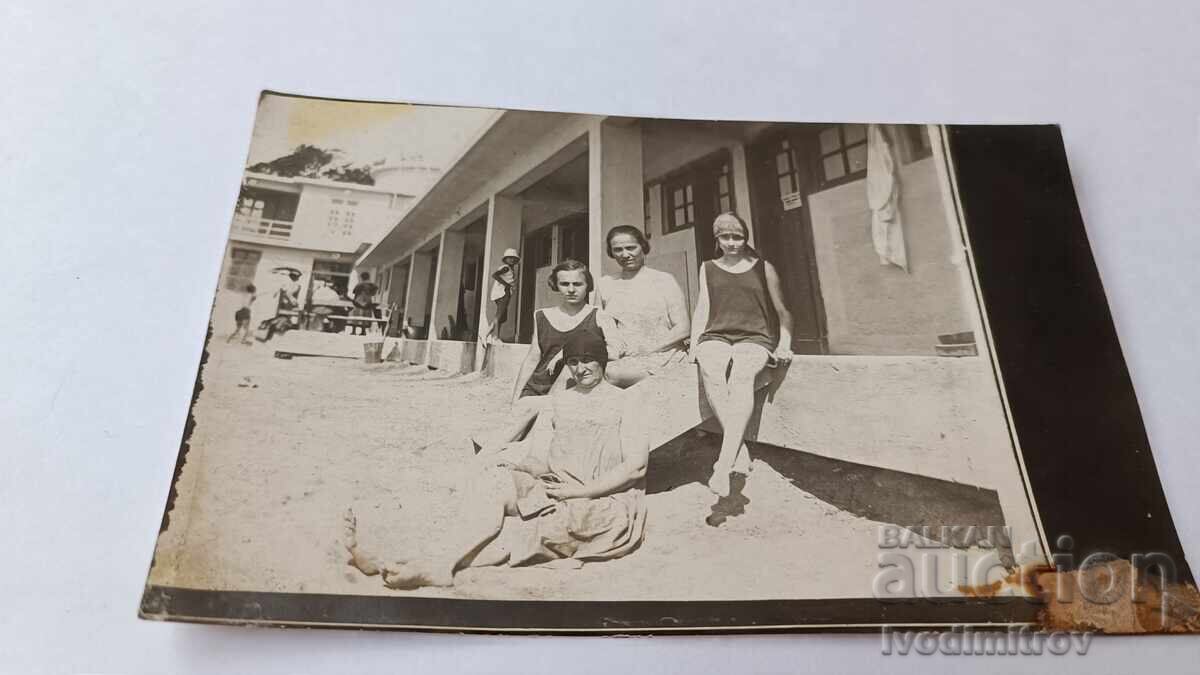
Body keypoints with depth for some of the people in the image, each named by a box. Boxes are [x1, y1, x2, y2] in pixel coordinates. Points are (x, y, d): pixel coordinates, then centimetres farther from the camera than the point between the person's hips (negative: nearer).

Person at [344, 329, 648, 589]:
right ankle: (442, 564, -41)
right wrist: (511, 467, -11)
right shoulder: (559, 400, 21)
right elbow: (538, 458, 12)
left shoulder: (623, 401, 6)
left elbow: (636, 466, -6)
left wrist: (579, 491, -14)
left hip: (605, 504, -4)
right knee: (491, 479, -25)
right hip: (556, 490, 4)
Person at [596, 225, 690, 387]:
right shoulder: (605, 285, 15)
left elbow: (683, 328, 1)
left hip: (664, 358, -3)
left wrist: (649, 348, -11)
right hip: (623, 361, 3)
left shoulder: (664, 281, 7)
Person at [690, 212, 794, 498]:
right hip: (716, 336, 2)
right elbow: (702, 309, 16)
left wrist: (784, 344, 4)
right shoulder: (708, 269, 23)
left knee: (741, 373, -36)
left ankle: (724, 462, -44)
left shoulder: (763, 268, 19)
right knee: (710, 370, -36)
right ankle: (739, 451, -35)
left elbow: (782, 311, 19)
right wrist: (694, 343, 1)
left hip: (754, 338, -1)